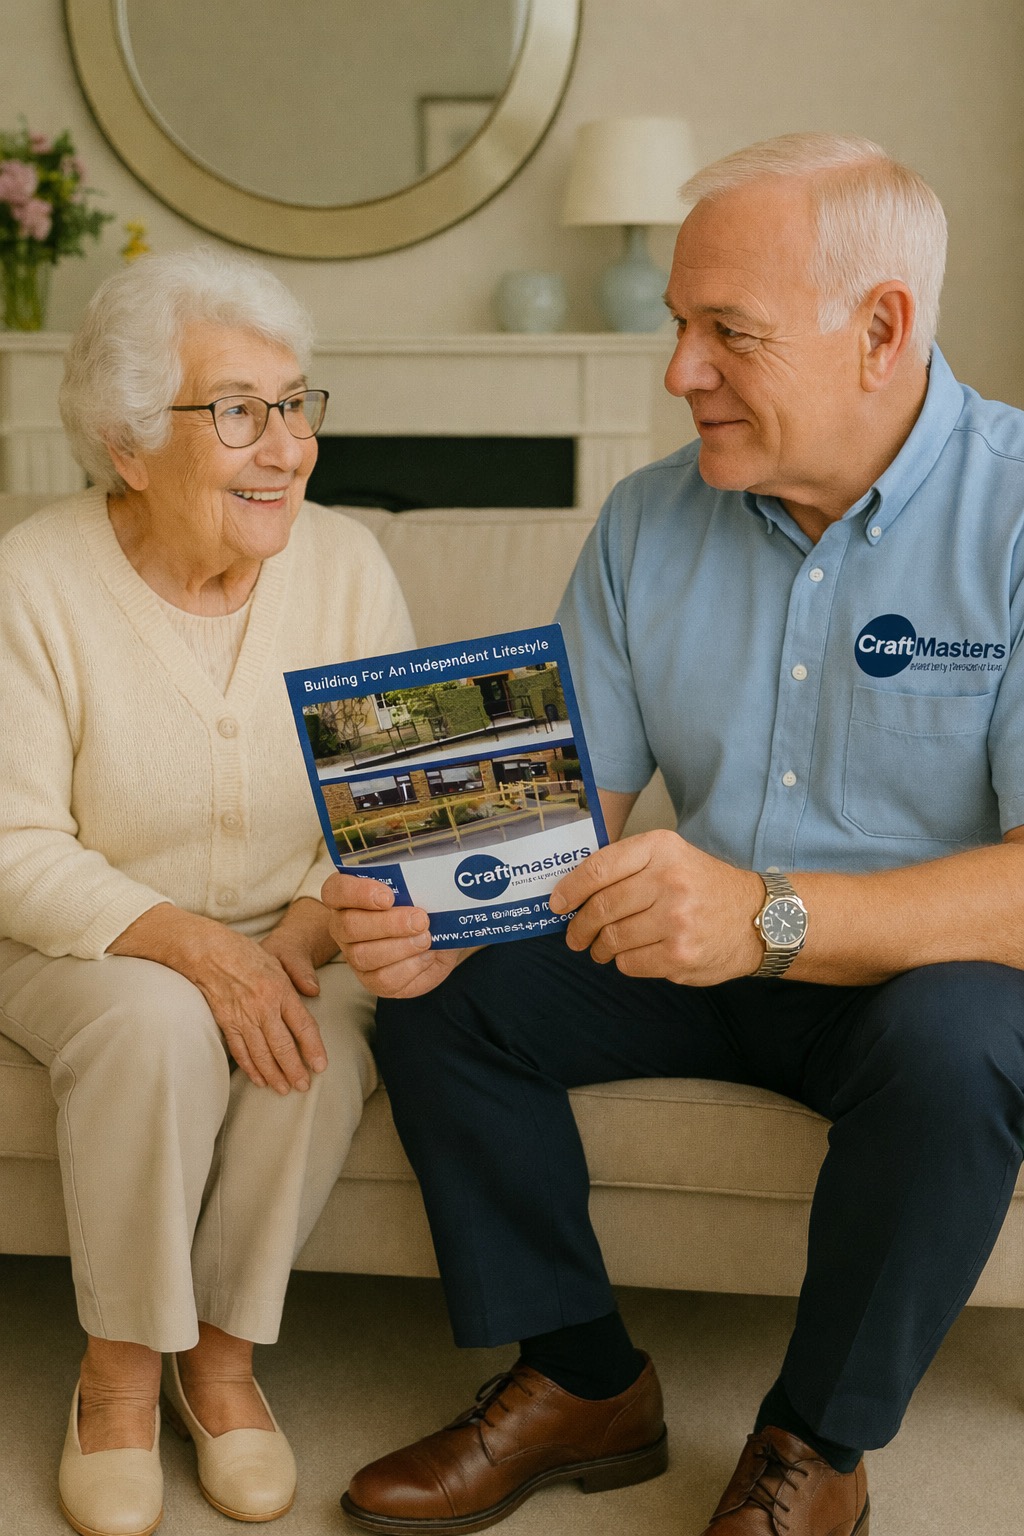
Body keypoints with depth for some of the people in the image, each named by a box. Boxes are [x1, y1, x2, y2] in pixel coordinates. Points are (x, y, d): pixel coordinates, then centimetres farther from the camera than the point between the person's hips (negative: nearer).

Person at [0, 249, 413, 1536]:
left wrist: (316, 921, -22)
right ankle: (119, 1369, -10)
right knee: (157, 1024, -33)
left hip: (294, 940, 2)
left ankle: (223, 1349, -5)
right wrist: (189, 943, -29)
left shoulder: (347, 568, -4)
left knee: (323, 1039, -29)